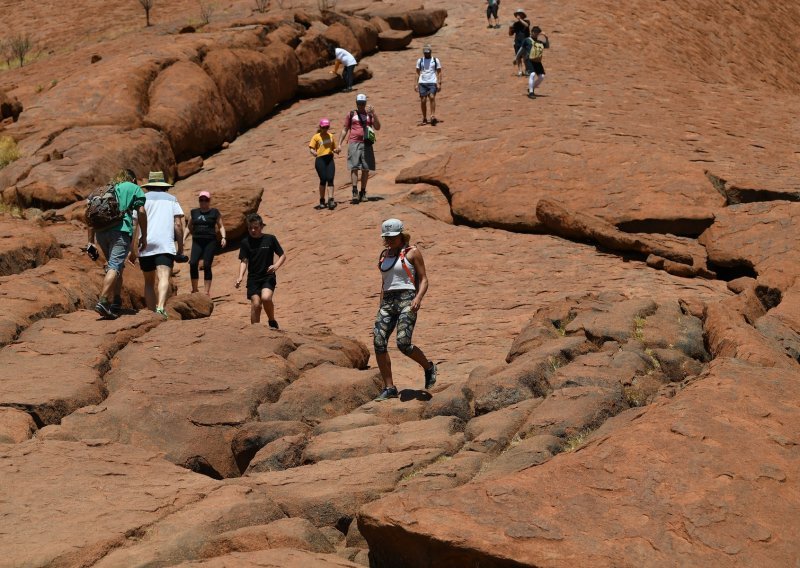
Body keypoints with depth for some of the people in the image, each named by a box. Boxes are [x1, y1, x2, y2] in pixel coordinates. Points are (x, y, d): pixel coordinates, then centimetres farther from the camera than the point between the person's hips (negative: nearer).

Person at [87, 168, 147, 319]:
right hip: (121, 231, -5)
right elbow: (141, 212, 2)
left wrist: (91, 241, 20)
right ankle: (102, 302, -27)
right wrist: (144, 236, 7)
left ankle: (117, 303, 16)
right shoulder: (134, 188, 16)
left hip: (101, 232, 5)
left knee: (115, 266, 18)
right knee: (114, 267, -12)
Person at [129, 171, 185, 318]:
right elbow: (178, 225, 5)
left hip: (146, 246, 1)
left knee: (149, 282, 14)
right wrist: (181, 246, 11)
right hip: (166, 245, -1)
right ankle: (160, 308, -38)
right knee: (164, 278, -16)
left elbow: (134, 226, 5)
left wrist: (132, 249, 7)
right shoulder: (172, 200, 15)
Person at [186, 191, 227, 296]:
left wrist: (223, 237, -6)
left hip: (210, 241, -2)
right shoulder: (194, 212, 14)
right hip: (197, 241, 2)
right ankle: (194, 289, -4)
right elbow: (189, 227, 21)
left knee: (207, 265, -6)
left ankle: (207, 291, 0)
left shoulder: (215, 212, 7)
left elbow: (221, 226, 9)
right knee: (193, 263, -15)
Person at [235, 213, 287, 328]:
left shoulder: (270, 239, 0)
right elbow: (243, 261, 0)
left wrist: (276, 266, -14)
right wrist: (240, 276, -16)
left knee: (266, 298, -25)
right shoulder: (245, 242, 3)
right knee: (255, 304, -6)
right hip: (253, 278, 2)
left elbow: (283, 255, 6)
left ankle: (272, 321, -1)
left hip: (268, 276, -2)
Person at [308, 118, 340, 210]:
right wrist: (313, 152, -26)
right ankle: (322, 201, 6)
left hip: (330, 159, 3)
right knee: (323, 179, -7)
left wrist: (336, 150, -1)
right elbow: (311, 148, -4)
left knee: (330, 179, -7)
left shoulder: (331, 136, 15)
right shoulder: (316, 137, 3)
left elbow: (334, 148, 21)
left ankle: (330, 200, -8)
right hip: (320, 159, -3)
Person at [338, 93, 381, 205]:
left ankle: (363, 193, 9)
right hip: (354, 144, -2)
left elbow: (377, 127, 1)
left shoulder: (369, 115, 13)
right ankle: (355, 192, -18)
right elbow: (345, 130, 13)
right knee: (354, 167, -12)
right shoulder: (351, 114, 11)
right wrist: (339, 144, 5)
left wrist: (373, 114, -9)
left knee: (366, 169, 2)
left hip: (366, 144, 2)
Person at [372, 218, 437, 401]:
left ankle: (428, 367, 12)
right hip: (387, 301, 6)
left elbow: (423, 279, -1)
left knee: (403, 343, -18)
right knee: (378, 343, -11)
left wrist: (419, 297, -18)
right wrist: (381, 307, 24)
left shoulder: (412, 252, 2)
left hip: (407, 299, -6)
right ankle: (389, 388, -5)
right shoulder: (384, 255, 19)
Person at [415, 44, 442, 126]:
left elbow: (439, 72, 8)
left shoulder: (435, 60, 8)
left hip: (432, 82, -2)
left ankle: (433, 116, -25)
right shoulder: (420, 60, 13)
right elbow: (418, 73, 14)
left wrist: (439, 83, -3)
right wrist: (416, 84, 4)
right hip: (422, 82, 2)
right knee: (423, 100, -3)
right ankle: (424, 118, 6)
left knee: (432, 97, -21)